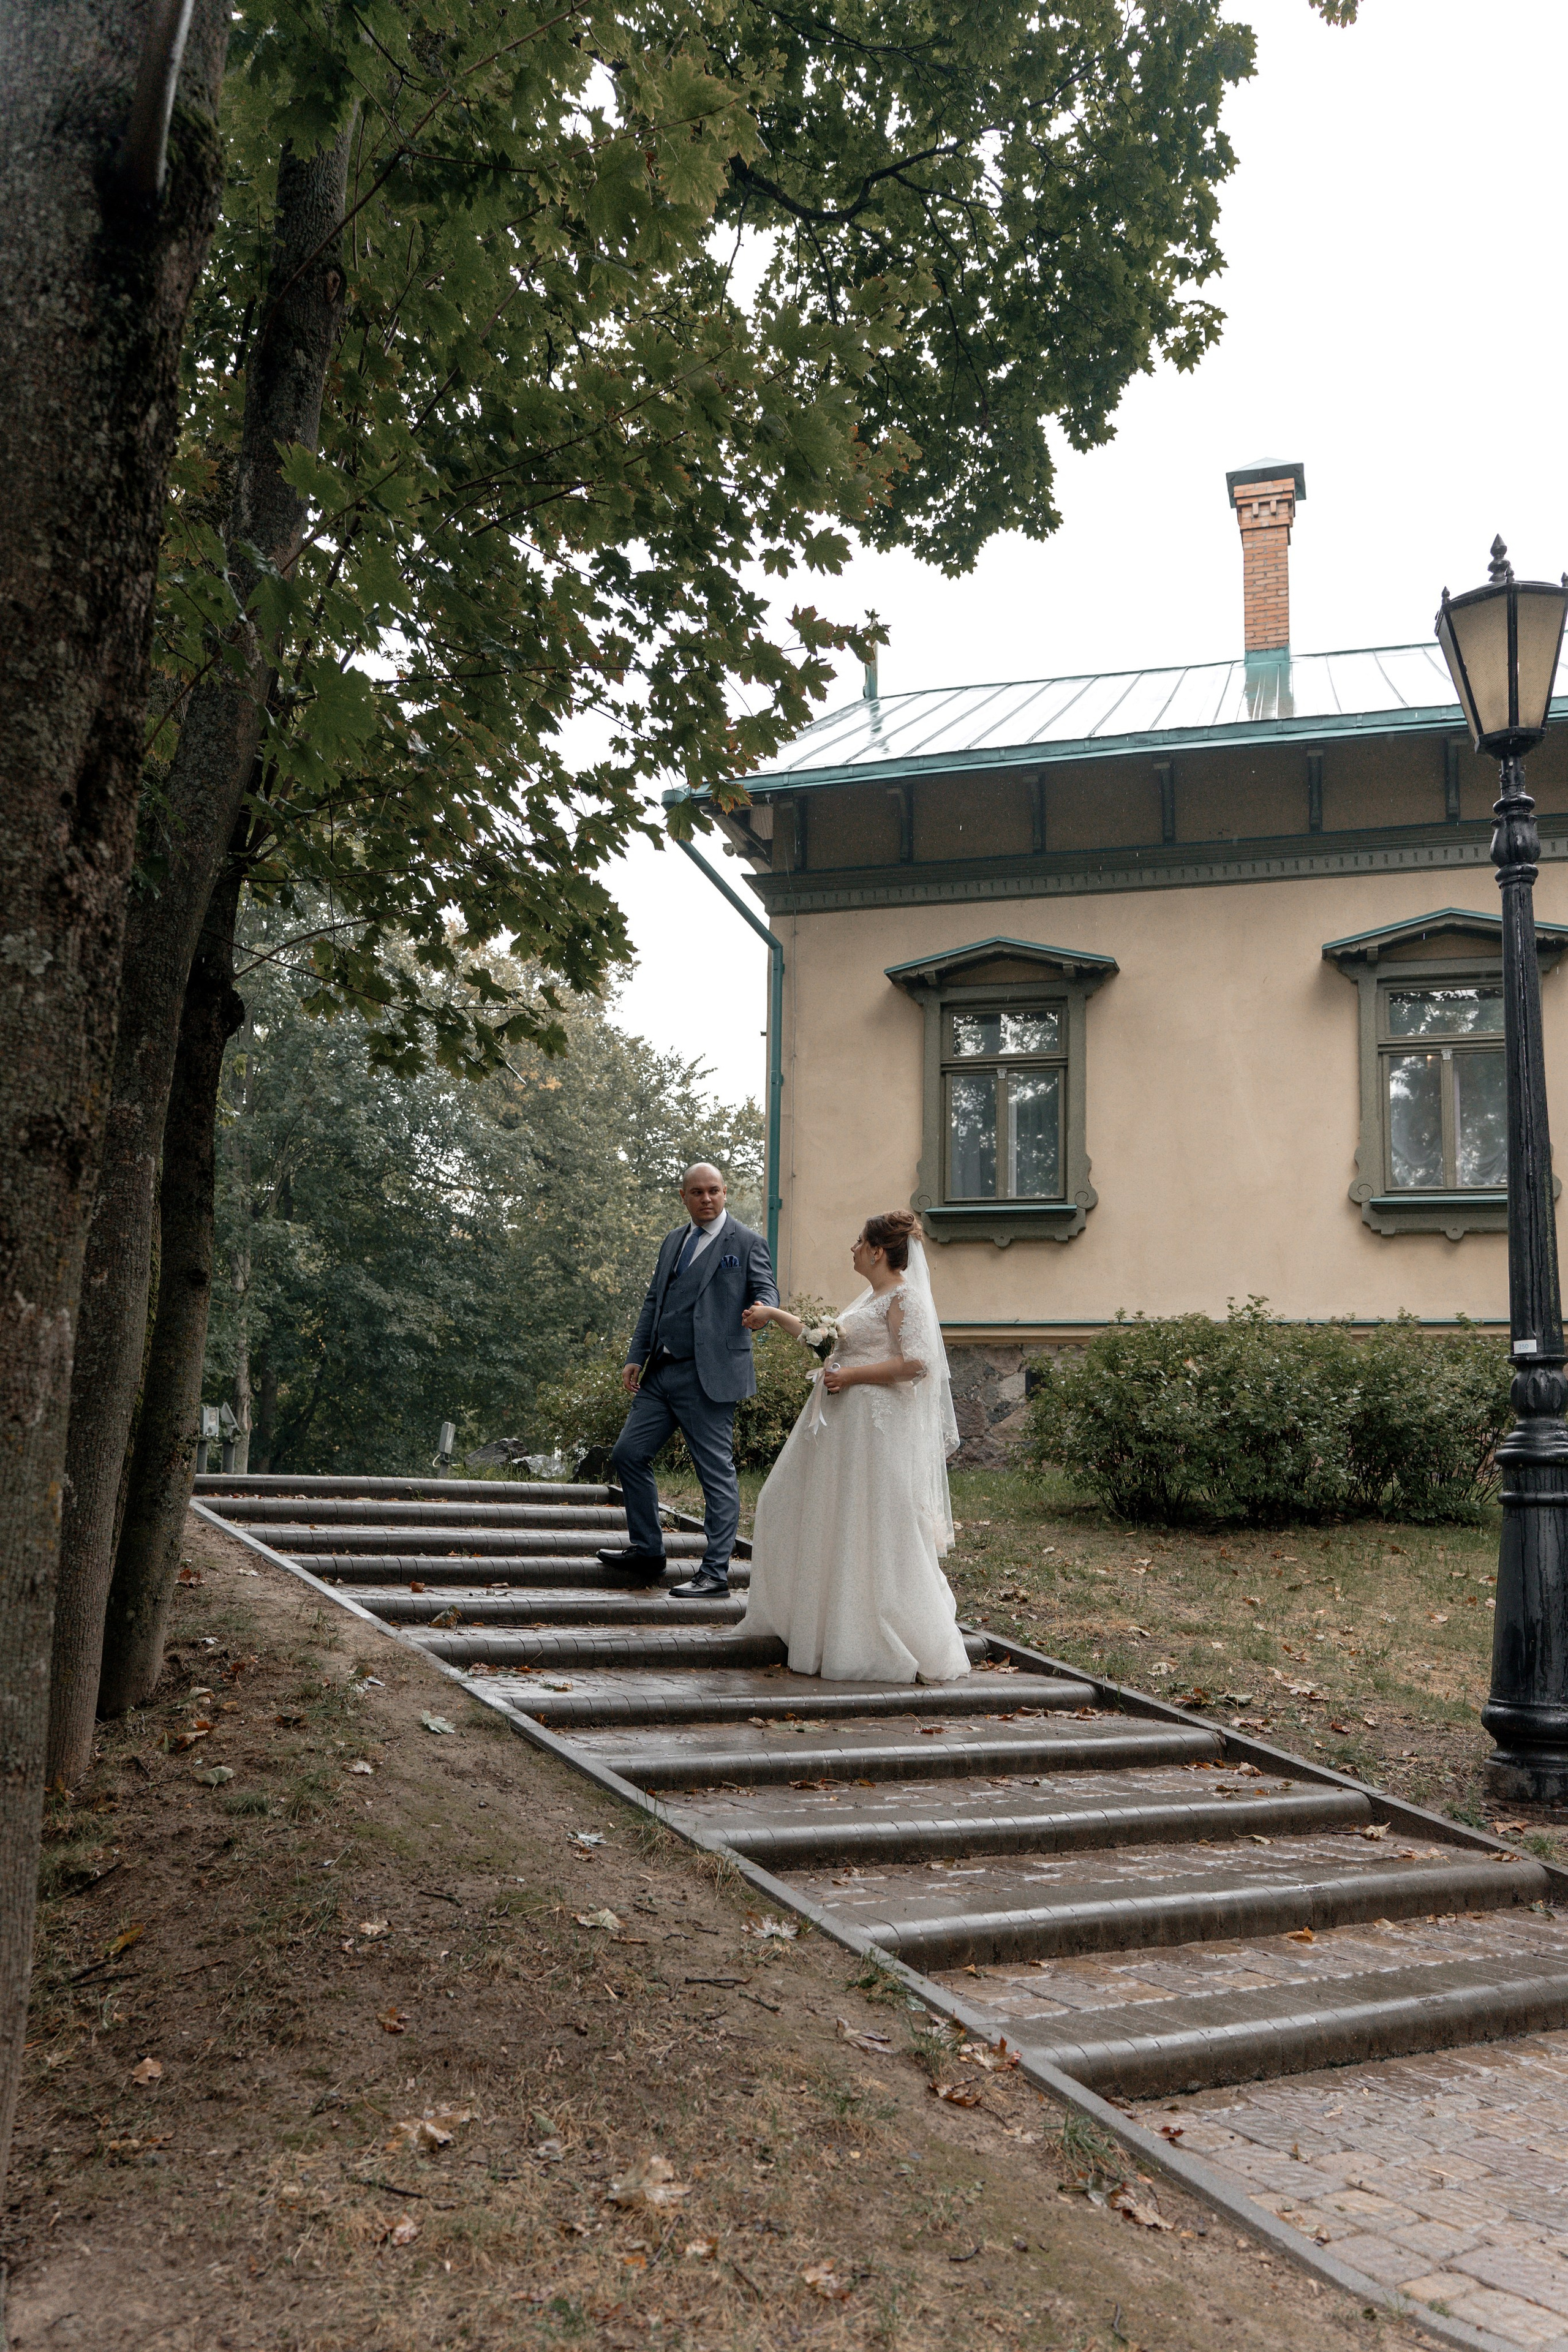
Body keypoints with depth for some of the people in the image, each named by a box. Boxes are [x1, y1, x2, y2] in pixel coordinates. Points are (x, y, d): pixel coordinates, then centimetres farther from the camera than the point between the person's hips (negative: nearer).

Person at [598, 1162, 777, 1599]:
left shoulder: (747, 1243, 0)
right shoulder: (672, 1243, 19)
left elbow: (766, 1289, -9)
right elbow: (654, 1302, 21)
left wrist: (762, 1309, -33)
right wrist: (636, 1357, 14)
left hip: (710, 1375, -7)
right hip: (661, 1373, 7)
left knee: (717, 1473, -3)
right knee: (628, 1455, 8)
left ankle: (715, 1574, 3)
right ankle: (646, 1552, 23)